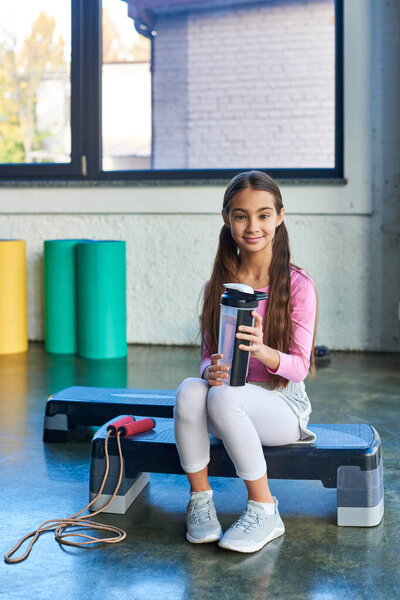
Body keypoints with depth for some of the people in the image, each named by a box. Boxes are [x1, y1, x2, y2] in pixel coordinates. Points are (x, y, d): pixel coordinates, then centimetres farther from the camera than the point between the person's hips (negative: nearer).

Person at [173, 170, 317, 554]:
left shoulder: (298, 285, -6)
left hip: (283, 405, -3)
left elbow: (300, 366, -10)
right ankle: (200, 500, -16)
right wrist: (211, 369, -18)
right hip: (231, 402, 3)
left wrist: (263, 351, -32)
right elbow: (208, 354, 8)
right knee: (190, 390, -31)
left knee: (225, 397, -35)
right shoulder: (218, 286, 6)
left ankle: (264, 510, -20)